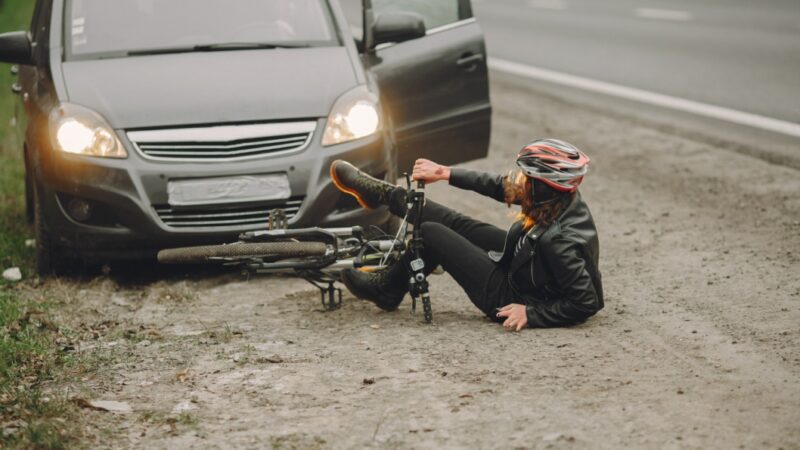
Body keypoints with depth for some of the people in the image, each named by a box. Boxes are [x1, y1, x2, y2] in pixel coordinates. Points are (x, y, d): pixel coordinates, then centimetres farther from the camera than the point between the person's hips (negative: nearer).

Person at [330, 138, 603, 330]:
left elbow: (587, 303, -34)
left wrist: (530, 314, -29)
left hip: (509, 297, -8)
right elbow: (501, 187, -1)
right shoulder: (566, 200, -13)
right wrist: (445, 173, 2)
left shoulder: (558, 241, -37)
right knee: (456, 224, 14)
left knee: (431, 233, -3)